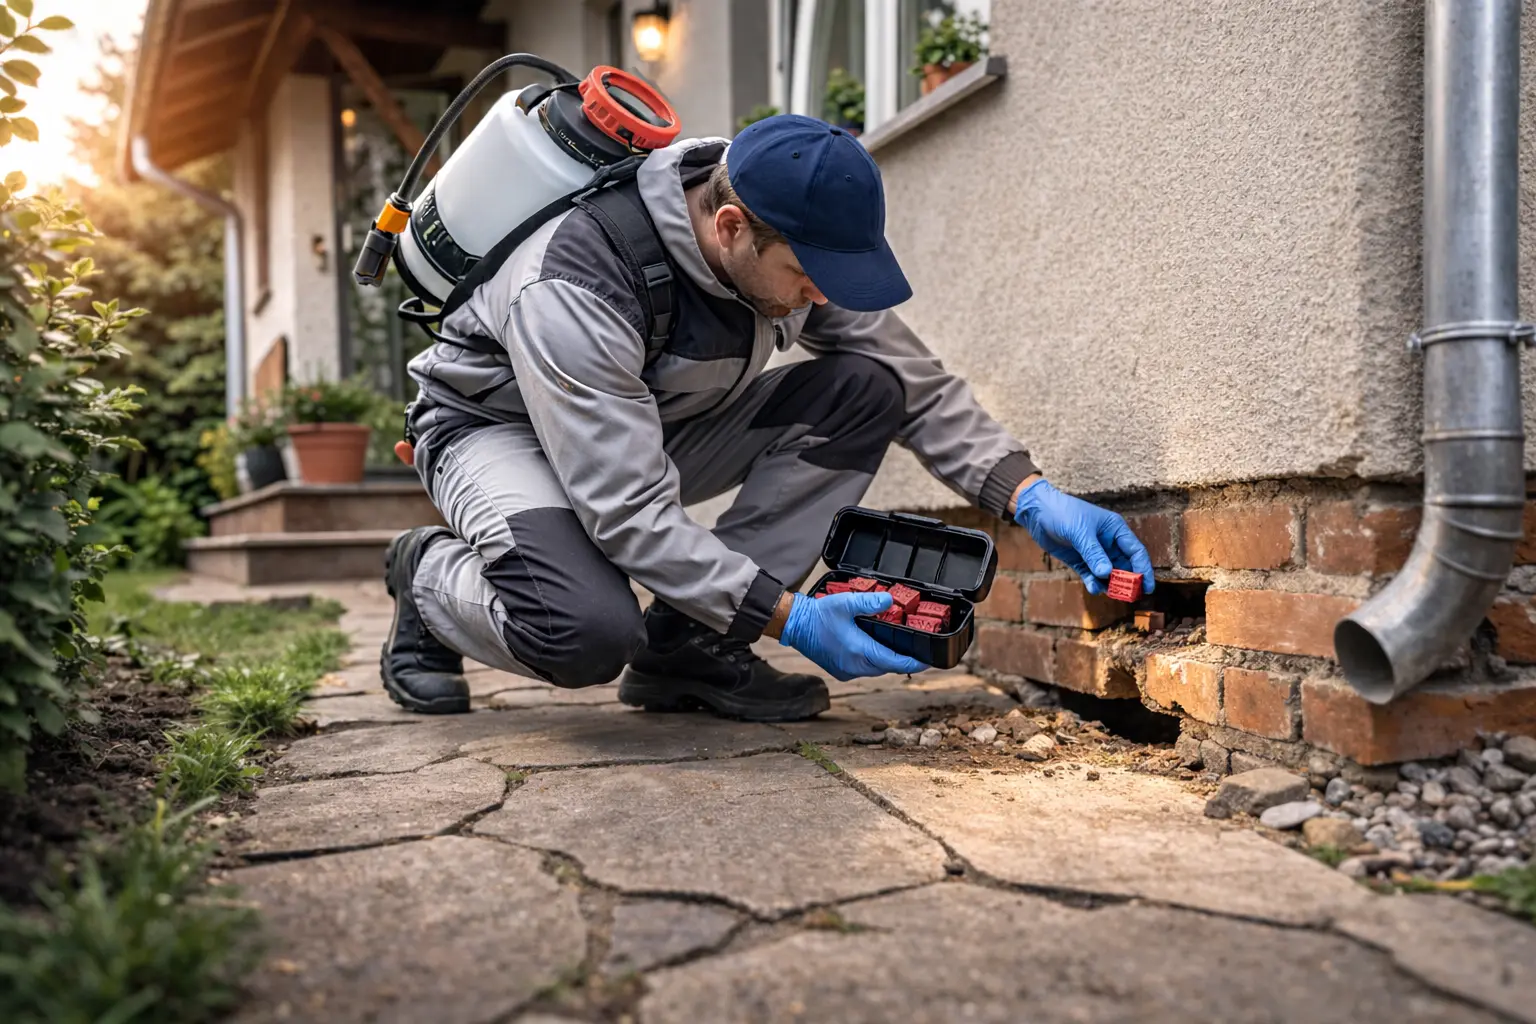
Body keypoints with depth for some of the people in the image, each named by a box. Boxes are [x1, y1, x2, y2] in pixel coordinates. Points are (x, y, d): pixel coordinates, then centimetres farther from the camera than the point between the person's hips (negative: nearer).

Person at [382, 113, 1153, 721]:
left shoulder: (796, 245, -15)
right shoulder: (574, 287, -35)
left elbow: (918, 384, -8)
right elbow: (630, 512, -36)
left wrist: (1031, 496, -20)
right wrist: (786, 617, -36)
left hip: (655, 426, 7)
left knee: (865, 393, -17)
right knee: (589, 631, -39)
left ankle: (685, 644, -12)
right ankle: (429, 574, -2)